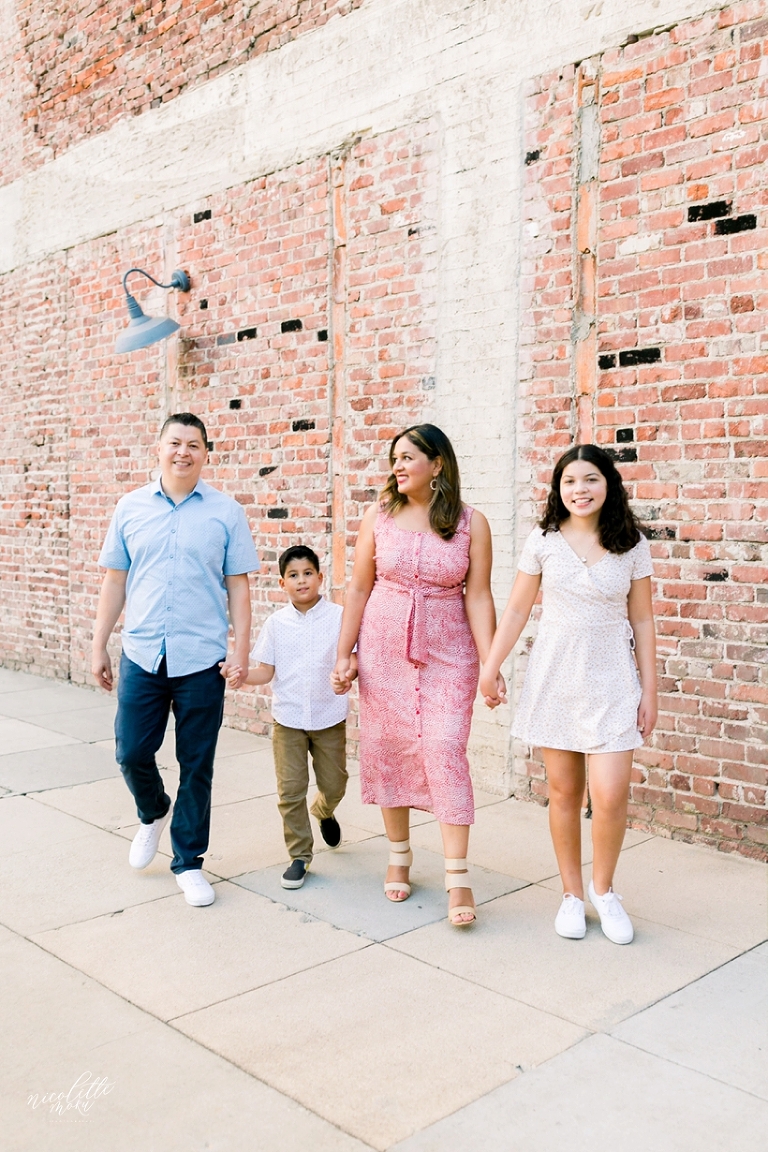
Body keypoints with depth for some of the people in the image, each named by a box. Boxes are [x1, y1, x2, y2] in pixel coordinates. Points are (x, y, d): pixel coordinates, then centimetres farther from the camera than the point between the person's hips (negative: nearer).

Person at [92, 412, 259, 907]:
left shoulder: (226, 512, 1)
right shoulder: (131, 507, 7)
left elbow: (238, 587, 1)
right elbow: (115, 581, 10)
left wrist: (242, 652, -5)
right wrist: (100, 646, 9)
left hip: (202, 660, -2)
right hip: (142, 655, 2)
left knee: (196, 765, 6)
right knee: (132, 752, 5)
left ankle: (189, 861, 22)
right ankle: (153, 813, 38)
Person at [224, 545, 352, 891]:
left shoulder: (338, 616, -7)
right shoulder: (276, 622, -1)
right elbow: (267, 670, 2)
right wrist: (243, 676, -18)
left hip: (329, 716, 0)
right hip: (288, 718, 1)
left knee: (334, 785, 12)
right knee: (290, 790, 1)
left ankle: (323, 811, 48)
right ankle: (299, 856, 16)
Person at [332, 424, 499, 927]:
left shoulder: (471, 523, -2)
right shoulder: (380, 515, 2)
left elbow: (478, 597, -5)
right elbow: (359, 587, 4)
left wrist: (490, 665, -12)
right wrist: (344, 655, 2)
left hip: (447, 653, -2)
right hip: (383, 650, 2)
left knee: (445, 751, -9)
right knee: (387, 749, 7)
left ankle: (458, 877, 0)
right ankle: (400, 857, 26)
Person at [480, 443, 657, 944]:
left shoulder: (633, 545, 0)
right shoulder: (544, 541, 0)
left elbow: (642, 621, 3)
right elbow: (517, 610, 5)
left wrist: (649, 691, 2)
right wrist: (490, 668, 1)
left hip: (612, 680, -1)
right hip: (555, 676, 1)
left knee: (611, 795, -8)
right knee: (564, 791, 7)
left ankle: (603, 888, 18)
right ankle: (572, 893, 25)